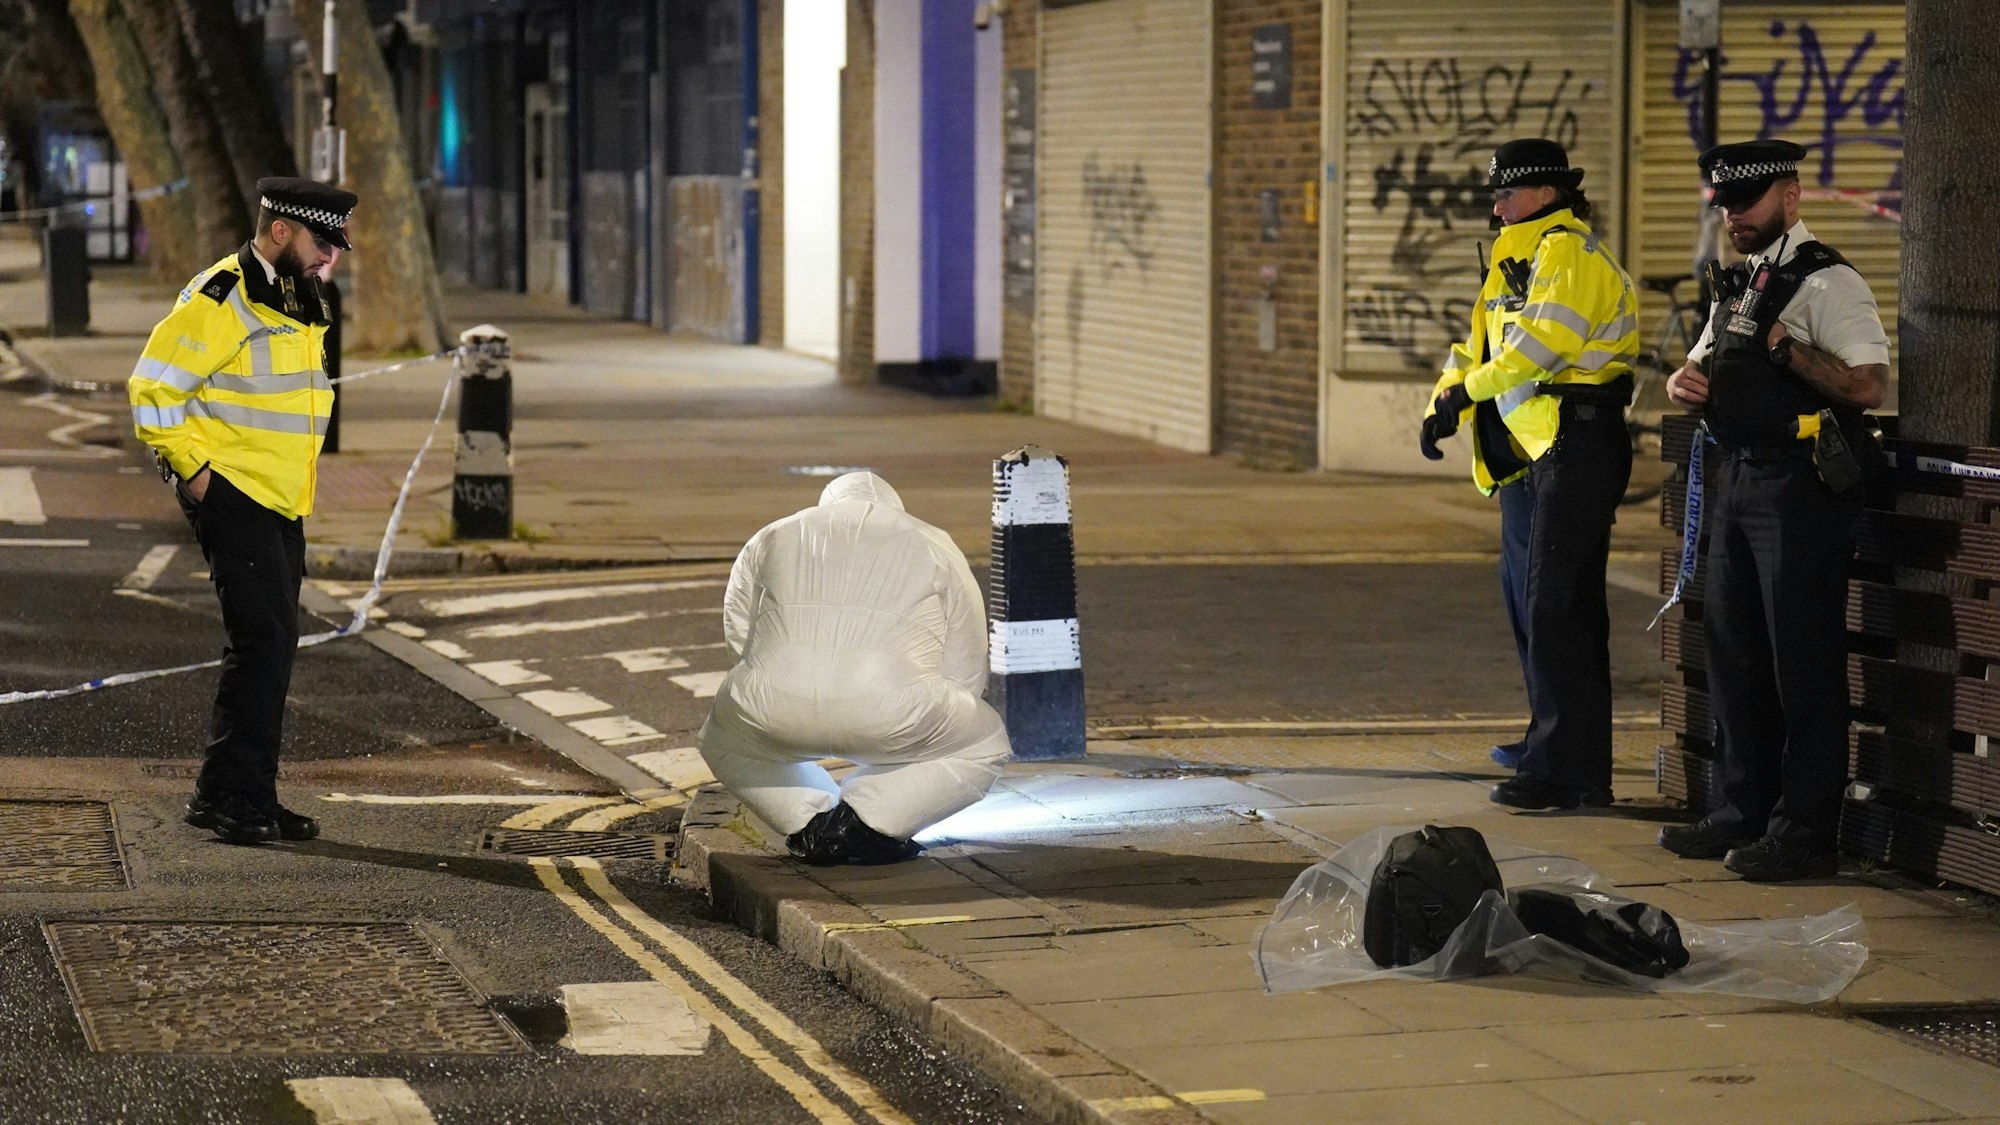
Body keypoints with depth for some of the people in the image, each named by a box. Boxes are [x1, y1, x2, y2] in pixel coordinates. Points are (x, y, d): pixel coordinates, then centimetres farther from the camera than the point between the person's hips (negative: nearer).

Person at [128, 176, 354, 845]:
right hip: (231, 496, -9)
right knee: (263, 639, -15)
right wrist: (192, 469, -15)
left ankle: (251, 798, 16)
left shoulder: (298, 304, 16)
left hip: (282, 502, 9)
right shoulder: (219, 299, -14)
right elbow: (152, 389, -16)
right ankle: (226, 795, -11)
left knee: (271, 647, 10)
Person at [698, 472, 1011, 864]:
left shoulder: (768, 541, 30)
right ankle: (865, 820, 3)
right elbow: (966, 674, 24)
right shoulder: (935, 547, 26)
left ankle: (809, 825, 12)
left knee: (724, 738, 36)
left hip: (773, 708, 2)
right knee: (984, 745, 24)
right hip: (889, 709, -2)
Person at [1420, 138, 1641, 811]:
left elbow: (1538, 341, -24)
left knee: (1559, 609, -12)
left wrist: (1466, 391, -14)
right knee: (1527, 601, 17)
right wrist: (1444, 401, 2)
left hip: (1577, 446, -11)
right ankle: (1554, 744, 29)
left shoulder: (1570, 255, -12)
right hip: (1528, 453, 11)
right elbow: (1480, 346, 20)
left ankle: (1562, 771, -11)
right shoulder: (1516, 261, 21)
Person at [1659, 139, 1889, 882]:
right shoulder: (1740, 284, 18)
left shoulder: (1827, 283, -10)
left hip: (1801, 487, -9)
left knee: (1803, 662, -5)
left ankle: (1807, 833, -1)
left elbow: (1869, 386, -19)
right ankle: (1742, 813, 23)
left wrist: (1787, 347, -22)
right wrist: (1686, 384, 1)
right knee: (1735, 653, 14)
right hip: (1737, 480, 9)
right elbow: (1700, 371, 23)